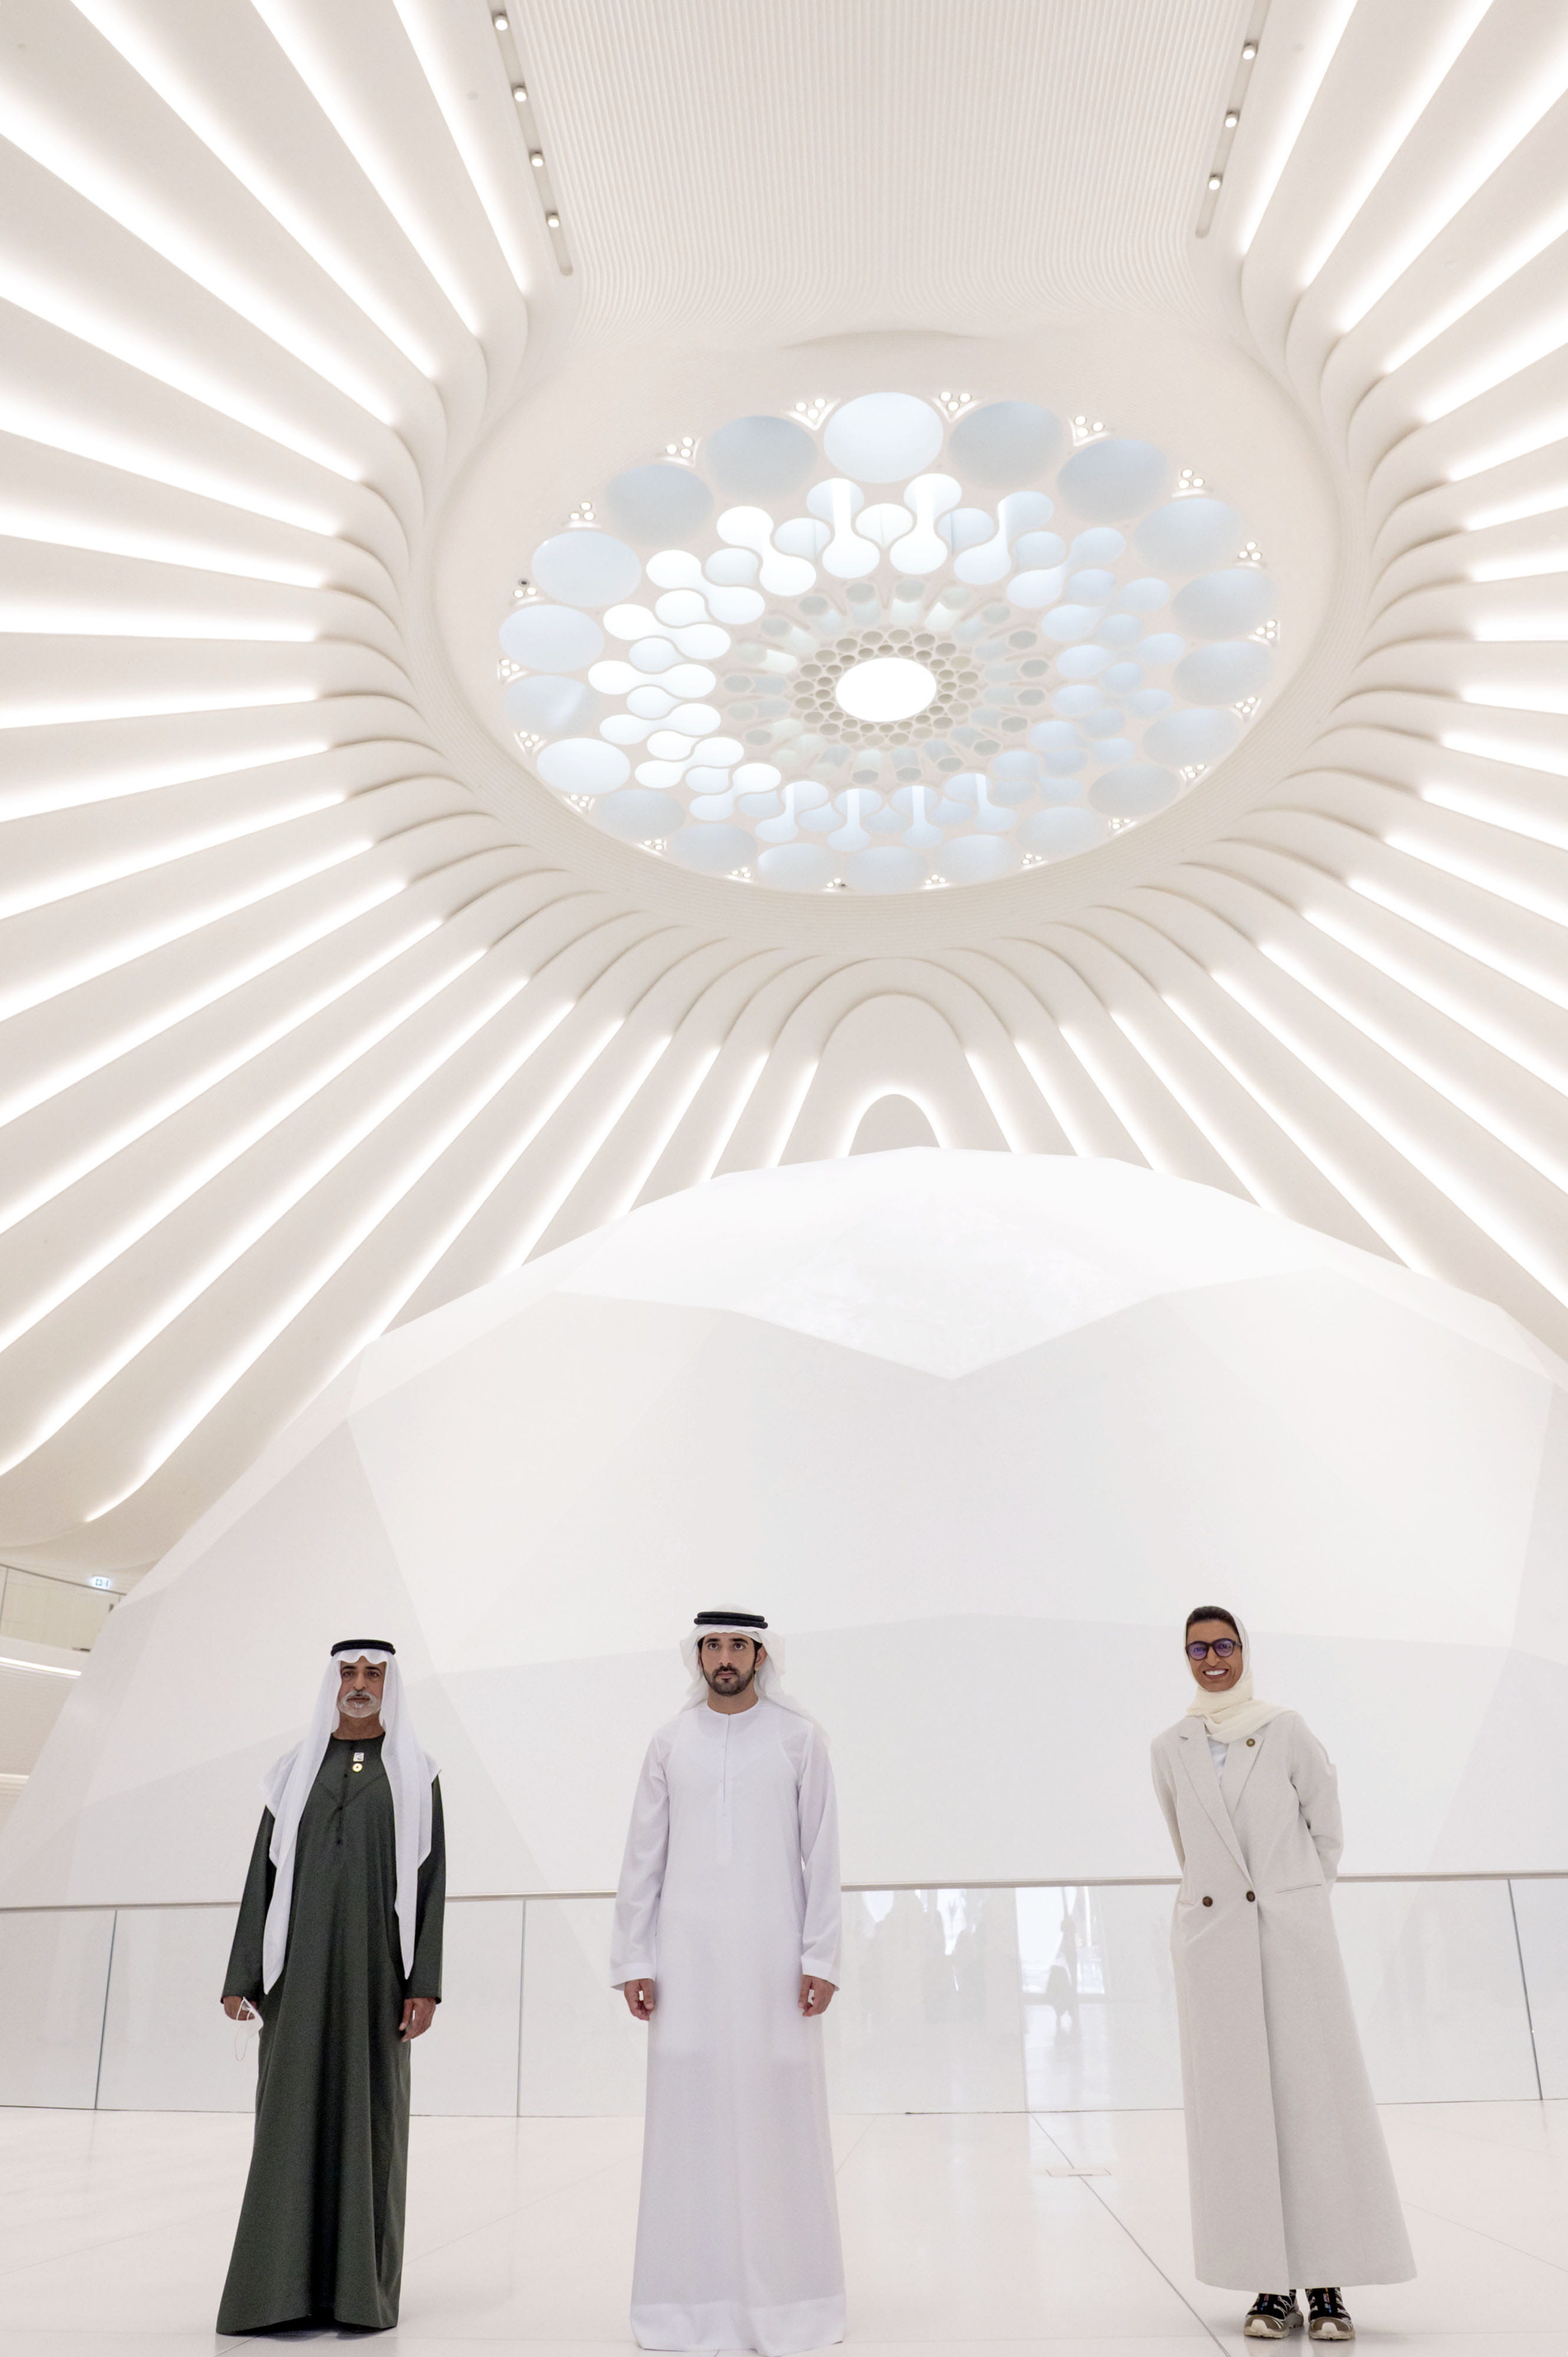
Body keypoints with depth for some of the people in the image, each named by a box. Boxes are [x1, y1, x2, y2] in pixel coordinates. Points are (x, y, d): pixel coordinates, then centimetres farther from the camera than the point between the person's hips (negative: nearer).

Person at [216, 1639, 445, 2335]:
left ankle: (360, 2283, 12)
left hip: (376, 1964, -1)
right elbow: (265, 1871, 6)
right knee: (294, 2116, 1)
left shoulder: (414, 1773, 3)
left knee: (369, 2114, 2)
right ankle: (286, 2284, 9)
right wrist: (242, 1976, 0)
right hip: (302, 1963, 1)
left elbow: (431, 1879, -1)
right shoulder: (297, 1770, 8)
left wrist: (425, 1984, -8)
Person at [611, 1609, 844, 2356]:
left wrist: (821, 1957, -5)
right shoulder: (671, 1742, 5)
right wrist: (632, 1960, 2)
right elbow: (643, 1857, 6)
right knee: (690, 2121, 3)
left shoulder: (798, 1736, 1)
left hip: (773, 1956, -1)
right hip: (687, 1957, 1)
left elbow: (821, 1854, 0)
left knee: (778, 2121, 1)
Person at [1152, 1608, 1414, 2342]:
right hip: (1212, 1936, 1)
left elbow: (1326, 1827, 10)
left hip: (1295, 1929, -1)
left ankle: (1328, 2287, 7)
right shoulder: (1170, 1749, 5)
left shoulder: (1288, 1732, 0)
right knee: (1237, 2106, 3)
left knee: (1314, 2096, 0)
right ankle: (1272, 2287, 11)